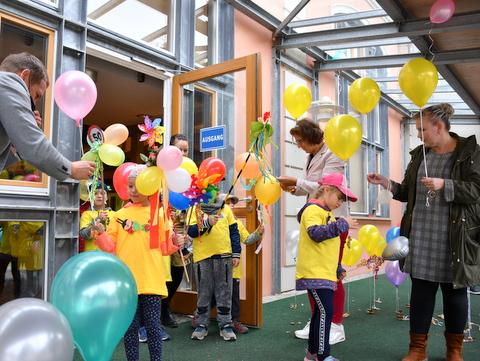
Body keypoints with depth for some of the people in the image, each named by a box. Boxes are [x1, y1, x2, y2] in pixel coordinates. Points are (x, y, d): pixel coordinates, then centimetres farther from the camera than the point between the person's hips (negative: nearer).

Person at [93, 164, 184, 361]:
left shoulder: (157, 214, 4)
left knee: (153, 325, 4)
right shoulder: (121, 214, 6)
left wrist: (175, 243, -11)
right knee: (129, 326, 10)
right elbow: (110, 246, 3)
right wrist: (101, 234, -15)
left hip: (151, 280, -1)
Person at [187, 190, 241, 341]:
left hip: (224, 256, 2)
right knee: (203, 292, 7)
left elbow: (234, 232, 11)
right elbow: (191, 231, -8)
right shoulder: (194, 209, 4)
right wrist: (207, 223, -23)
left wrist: (236, 254, 4)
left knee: (224, 292, 6)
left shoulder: (226, 209, 11)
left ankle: (225, 325, 16)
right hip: (202, 257, -1)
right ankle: (202, 325, 20)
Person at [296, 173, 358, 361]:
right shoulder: (313, 210, -11)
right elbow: (316, 233, -29)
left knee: (321, 311, 13)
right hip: (314, 273, -10)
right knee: (326, 310, -12)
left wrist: (338, 268, 25)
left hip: (326, 273, 10)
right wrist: (343, 224, -23)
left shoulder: (327, 213, 19)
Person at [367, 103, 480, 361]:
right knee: (421, 289, 7)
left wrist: (444, 185, -23)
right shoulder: (419, 154, 10)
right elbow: (408, 193, 13)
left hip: (453, 237, -3)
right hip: (421, 236, 4)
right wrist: (386, 183, -2)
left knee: (454, 291, 9)